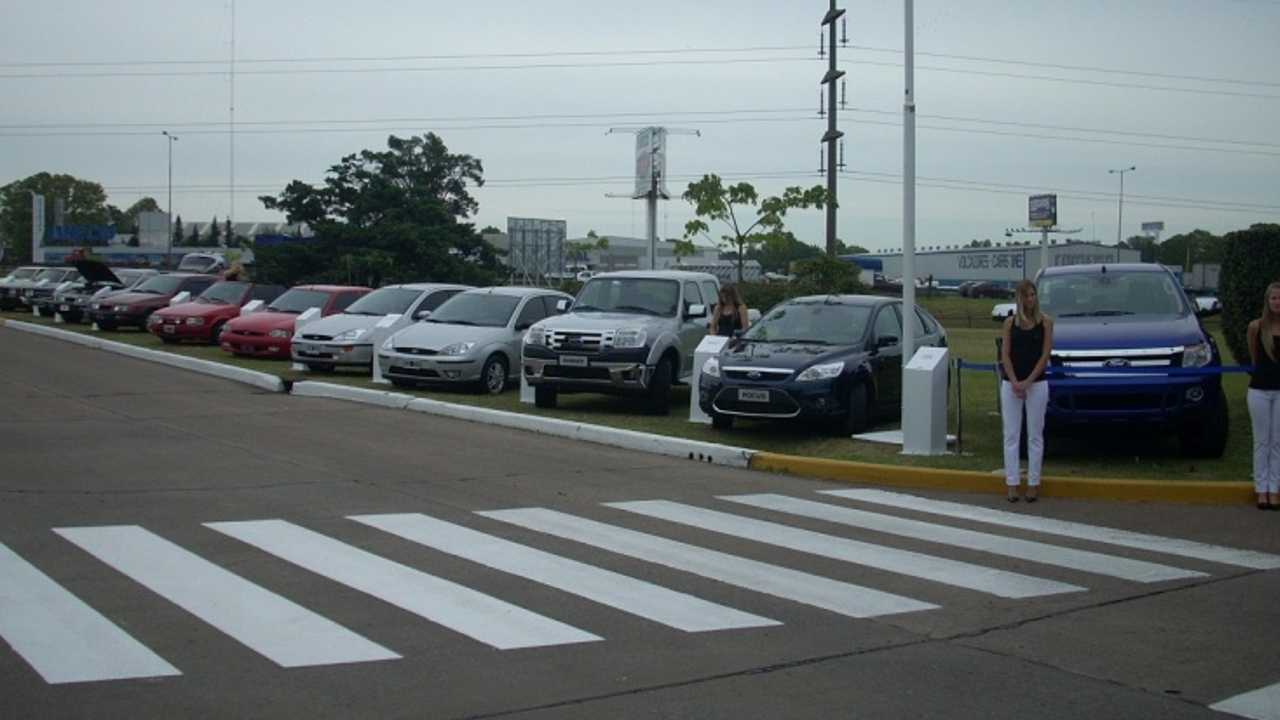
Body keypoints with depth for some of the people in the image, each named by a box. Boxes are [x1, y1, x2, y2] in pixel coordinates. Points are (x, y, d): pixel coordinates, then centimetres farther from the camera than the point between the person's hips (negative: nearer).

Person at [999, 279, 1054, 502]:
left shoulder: (1045, 322, 0)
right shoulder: (1010, 322, 5)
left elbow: (1045, 355, -5)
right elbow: (1005, 354, 0)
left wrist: (1028, 382, -12)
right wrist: (1015, 382, -12)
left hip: (1036, 384, -1)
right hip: (1011, 384, 2)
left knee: (1035, 436, 3)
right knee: (1011, 435, 2)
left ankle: (1033, 483, 8)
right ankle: (1012, 483, 7)